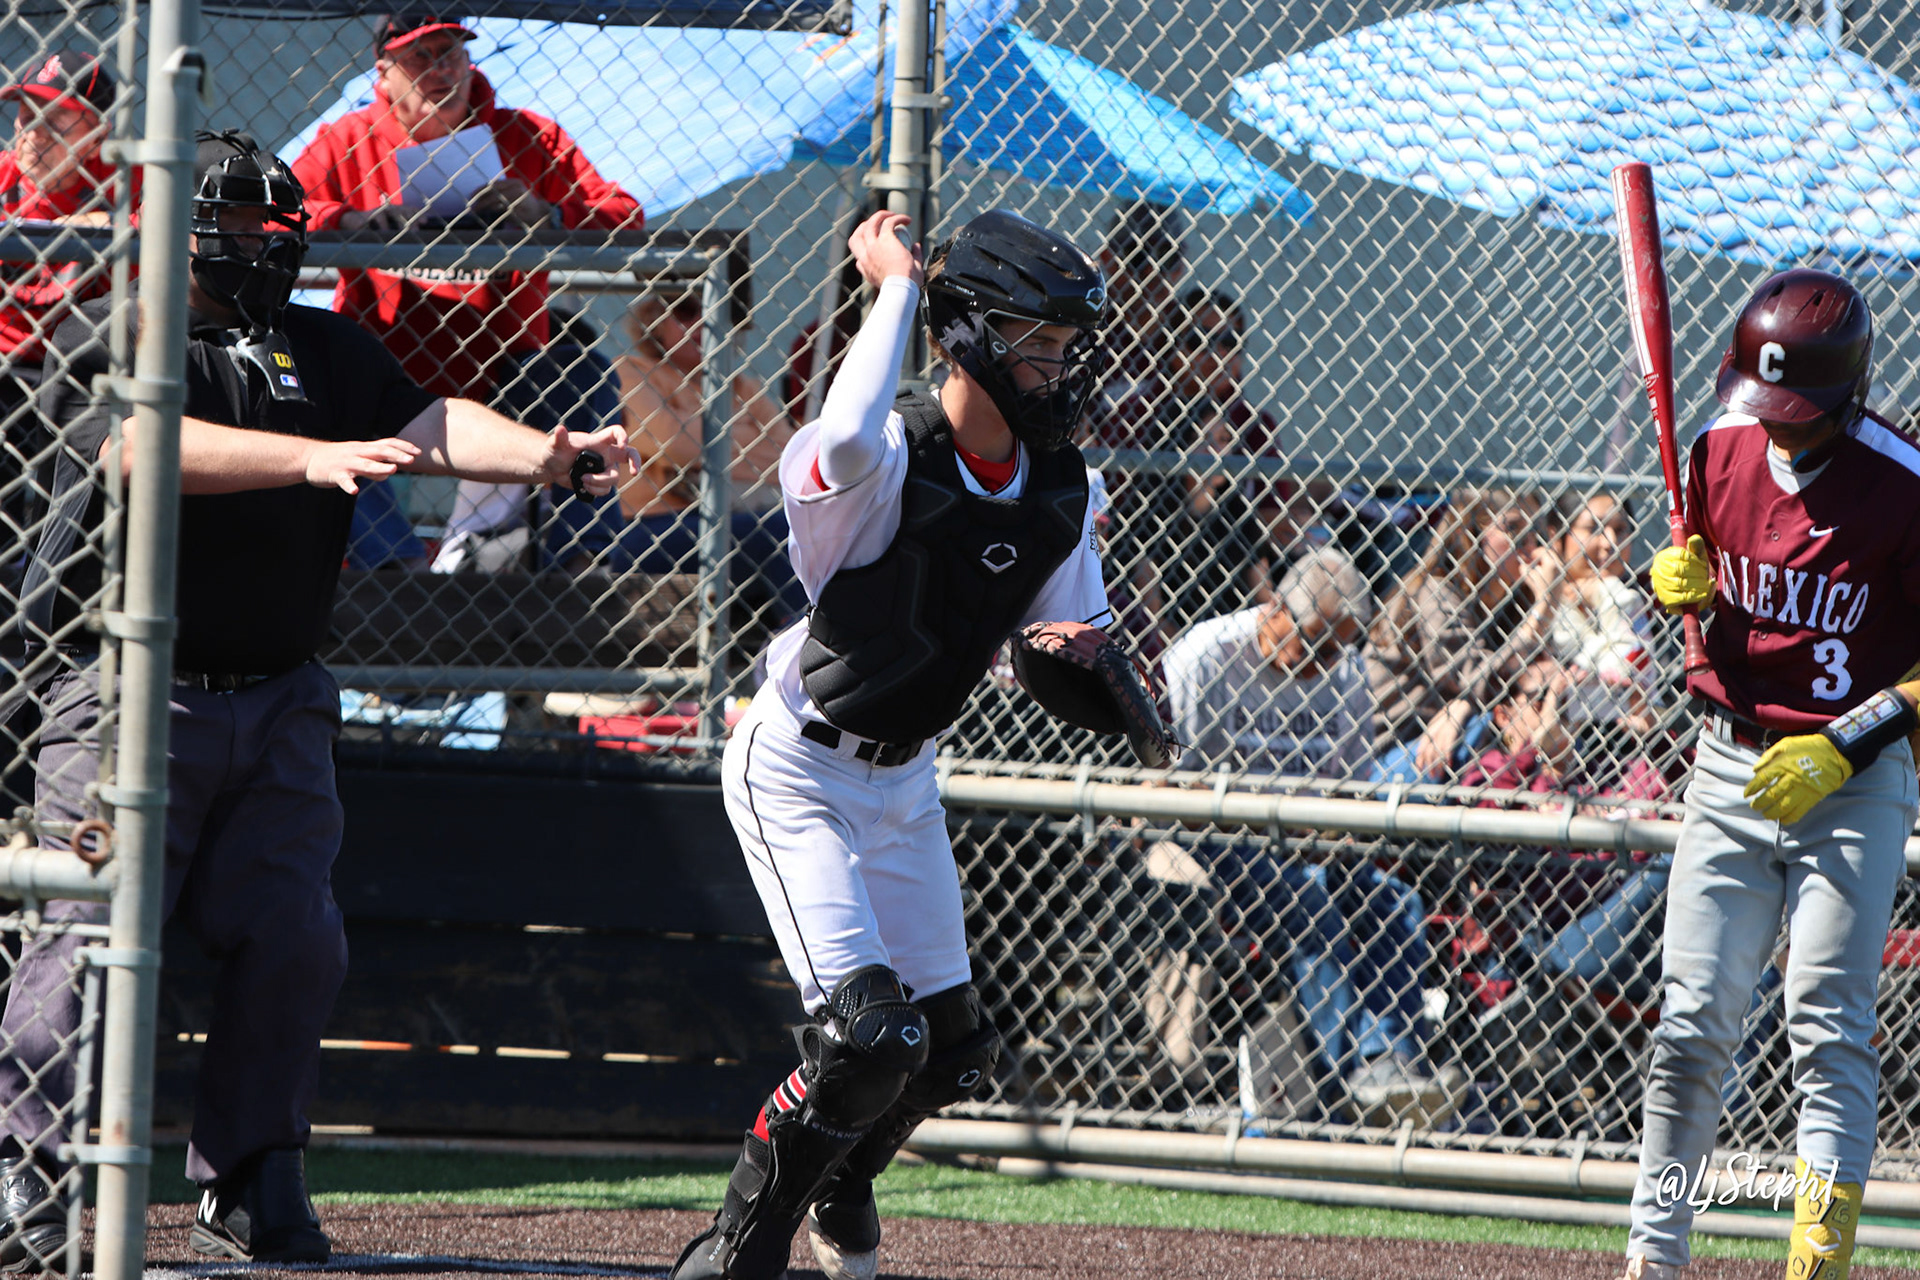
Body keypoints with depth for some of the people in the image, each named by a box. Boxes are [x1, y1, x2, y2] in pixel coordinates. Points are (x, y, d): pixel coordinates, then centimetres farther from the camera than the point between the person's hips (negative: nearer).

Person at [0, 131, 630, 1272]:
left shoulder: (326, 351, 13)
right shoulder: (106, 342, -4)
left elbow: (427, 424, -2)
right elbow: (150, 444, -24)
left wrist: (548, 454, -22)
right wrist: (314, 458, -37)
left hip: (281, 700, 5)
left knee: (295, 939, -1)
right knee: (94, 932, -10)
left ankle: (251, 1184, 11)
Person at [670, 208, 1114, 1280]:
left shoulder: (1064, 490, -3)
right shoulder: (894, 459, -26)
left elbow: (1076, 640, 12)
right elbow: (845, 449, -53)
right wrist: (896, 287, -40)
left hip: (907, 777, 8)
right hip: (798, 768, -8)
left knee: (952, 1048, 14)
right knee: (868, 1033, -21)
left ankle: (841, 1194, 43)